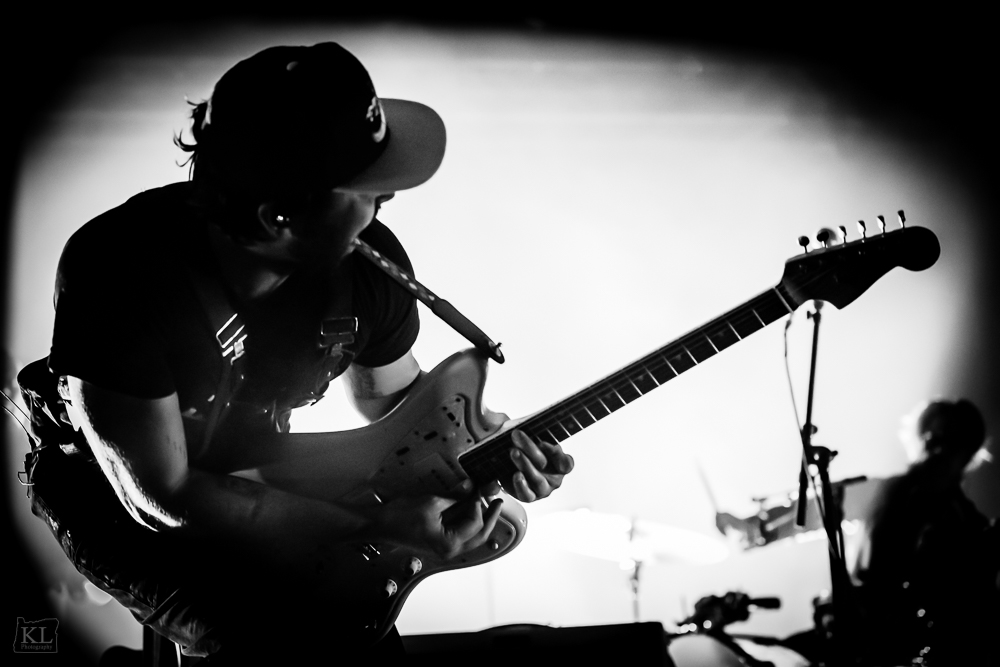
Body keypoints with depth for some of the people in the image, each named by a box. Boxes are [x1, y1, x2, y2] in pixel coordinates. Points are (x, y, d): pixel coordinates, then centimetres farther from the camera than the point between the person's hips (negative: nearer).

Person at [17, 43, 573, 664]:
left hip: (250, 466, 6)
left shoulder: (370, 263, -18)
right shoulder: (119, 269, -35)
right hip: (116, 497, -5)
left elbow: (394, 394, 5)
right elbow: (162, 494, -30)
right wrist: (373, 524, -33)